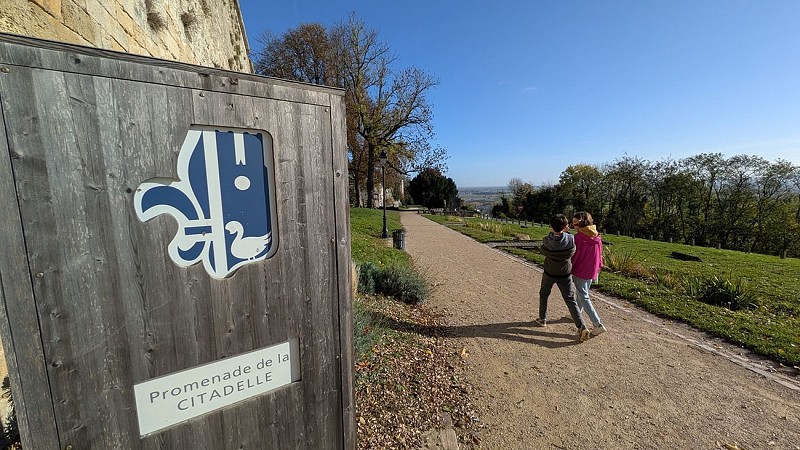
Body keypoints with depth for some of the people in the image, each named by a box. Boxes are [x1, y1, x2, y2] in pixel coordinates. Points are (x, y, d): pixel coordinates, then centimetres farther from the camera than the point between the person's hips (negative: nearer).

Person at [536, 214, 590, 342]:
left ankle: (542, 319, 31)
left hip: (549, 273, 0)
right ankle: (582, 327, -3)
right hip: (565, 274, 0)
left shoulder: (546, 241, -19)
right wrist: (566, 231, 1)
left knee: (543, 294, 21)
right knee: (570, 300, 7)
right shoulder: (570, 239, -17)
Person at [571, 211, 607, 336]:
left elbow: (573, 255, -15)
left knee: (584, 297, 1)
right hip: (592, 271, 8)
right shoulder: (597, 236, 2)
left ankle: (598, 325, -1)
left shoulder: (578, 237, -19)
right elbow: (600, 254, 10)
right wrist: (598, 268, 21)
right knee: (581, 293, 23)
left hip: (580, 271, -8)